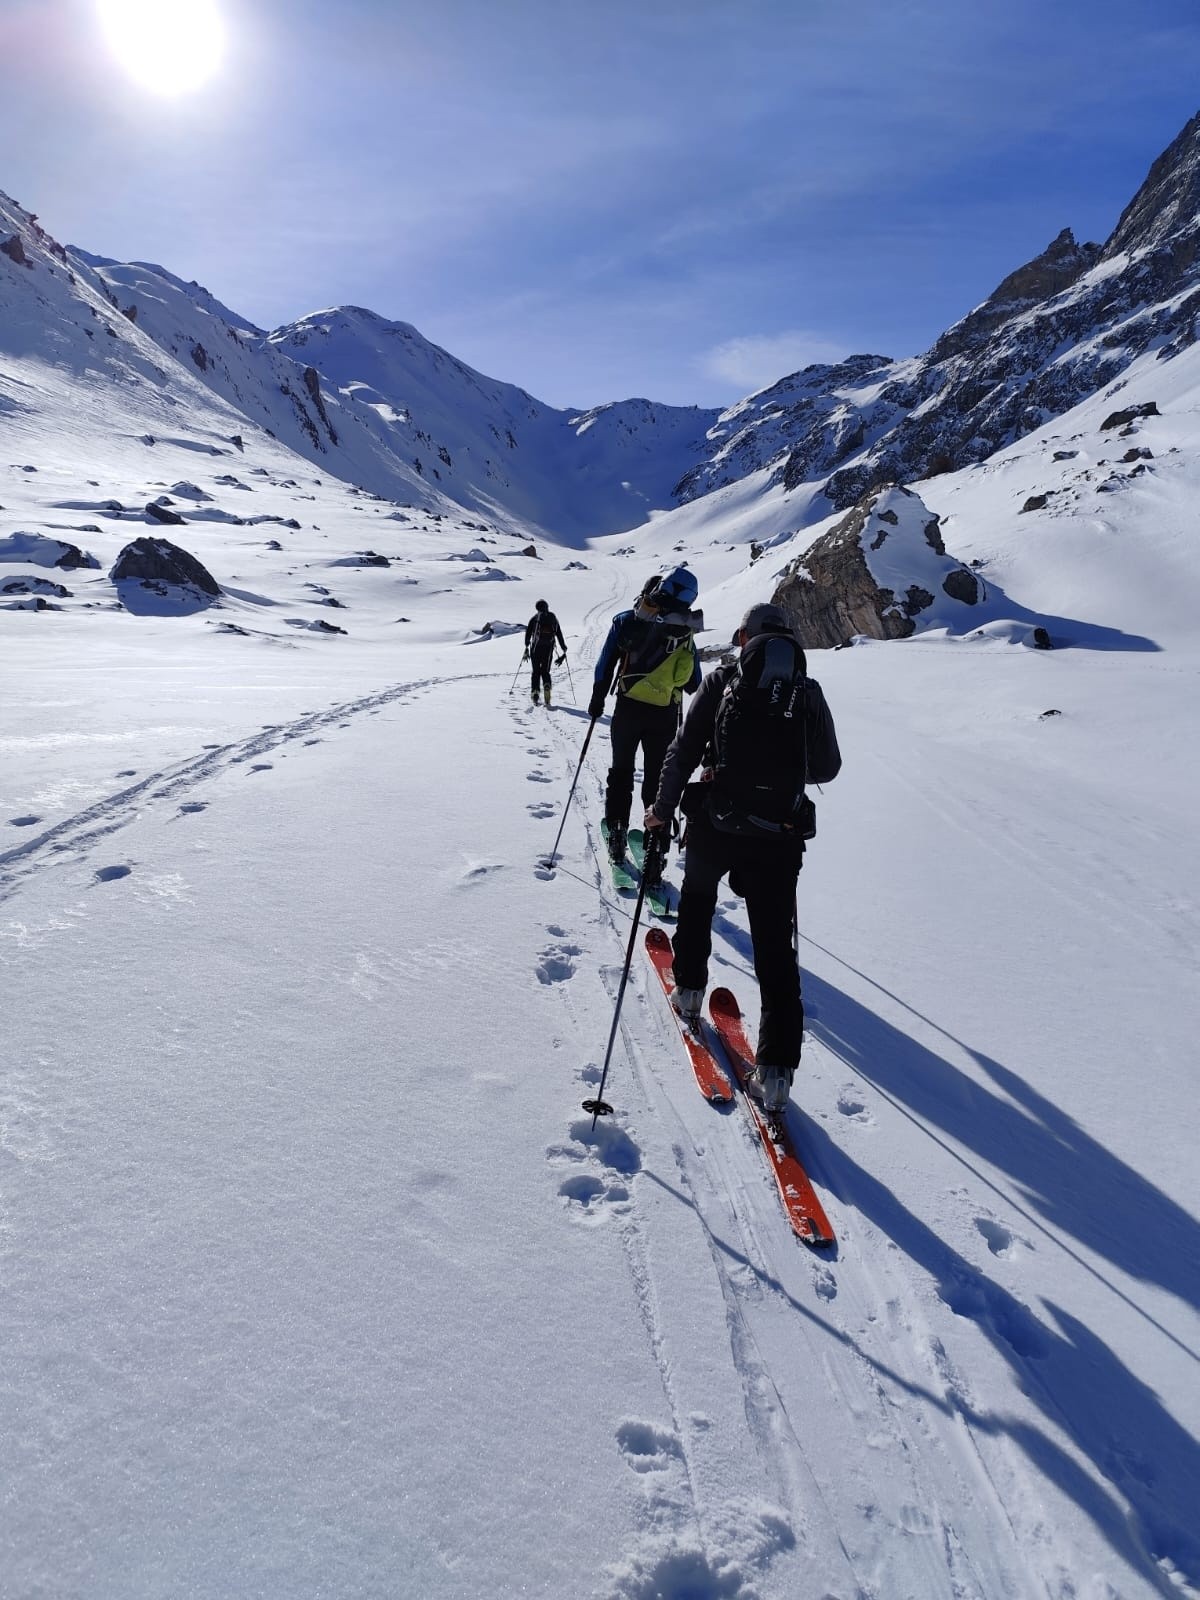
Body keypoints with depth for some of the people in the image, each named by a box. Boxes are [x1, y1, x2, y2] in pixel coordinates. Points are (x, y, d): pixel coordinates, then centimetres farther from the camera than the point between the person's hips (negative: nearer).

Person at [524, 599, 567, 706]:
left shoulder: (534, 618, 7)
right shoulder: (553, 618, 13)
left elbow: (528, 632, -4)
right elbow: (559, 635, 14)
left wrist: (527, 646, -3)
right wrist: (564, 650, 18)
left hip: (536, 647, -2)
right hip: (549, 648, 2)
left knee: (535, 671, 6)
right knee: (545, 671, 11)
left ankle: (535, 691, -11)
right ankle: (547, 686, -17)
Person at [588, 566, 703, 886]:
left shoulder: (627, 621, -4)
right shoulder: (685, 634, 2)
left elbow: (606, 664, -2)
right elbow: (694, 685, 8)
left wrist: (597, 699, 8)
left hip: (628, 710, -1)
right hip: (665, 716, 1)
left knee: (620, 773, 19)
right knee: (657, 783, 7)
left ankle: (616, 834, 19)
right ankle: (654, 853, 2)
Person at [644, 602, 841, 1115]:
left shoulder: (722, 681, 0)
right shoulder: (809, 692, 4)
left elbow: (683, 753, -4)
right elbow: (827, 768, 10)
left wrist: (662, 809, 7)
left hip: (714, 826, 0)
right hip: (779, 836, 1)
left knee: (696, 897, 30)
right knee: (775, 947, 5)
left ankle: (689, 989, 41)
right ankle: (776, 1070, 3)